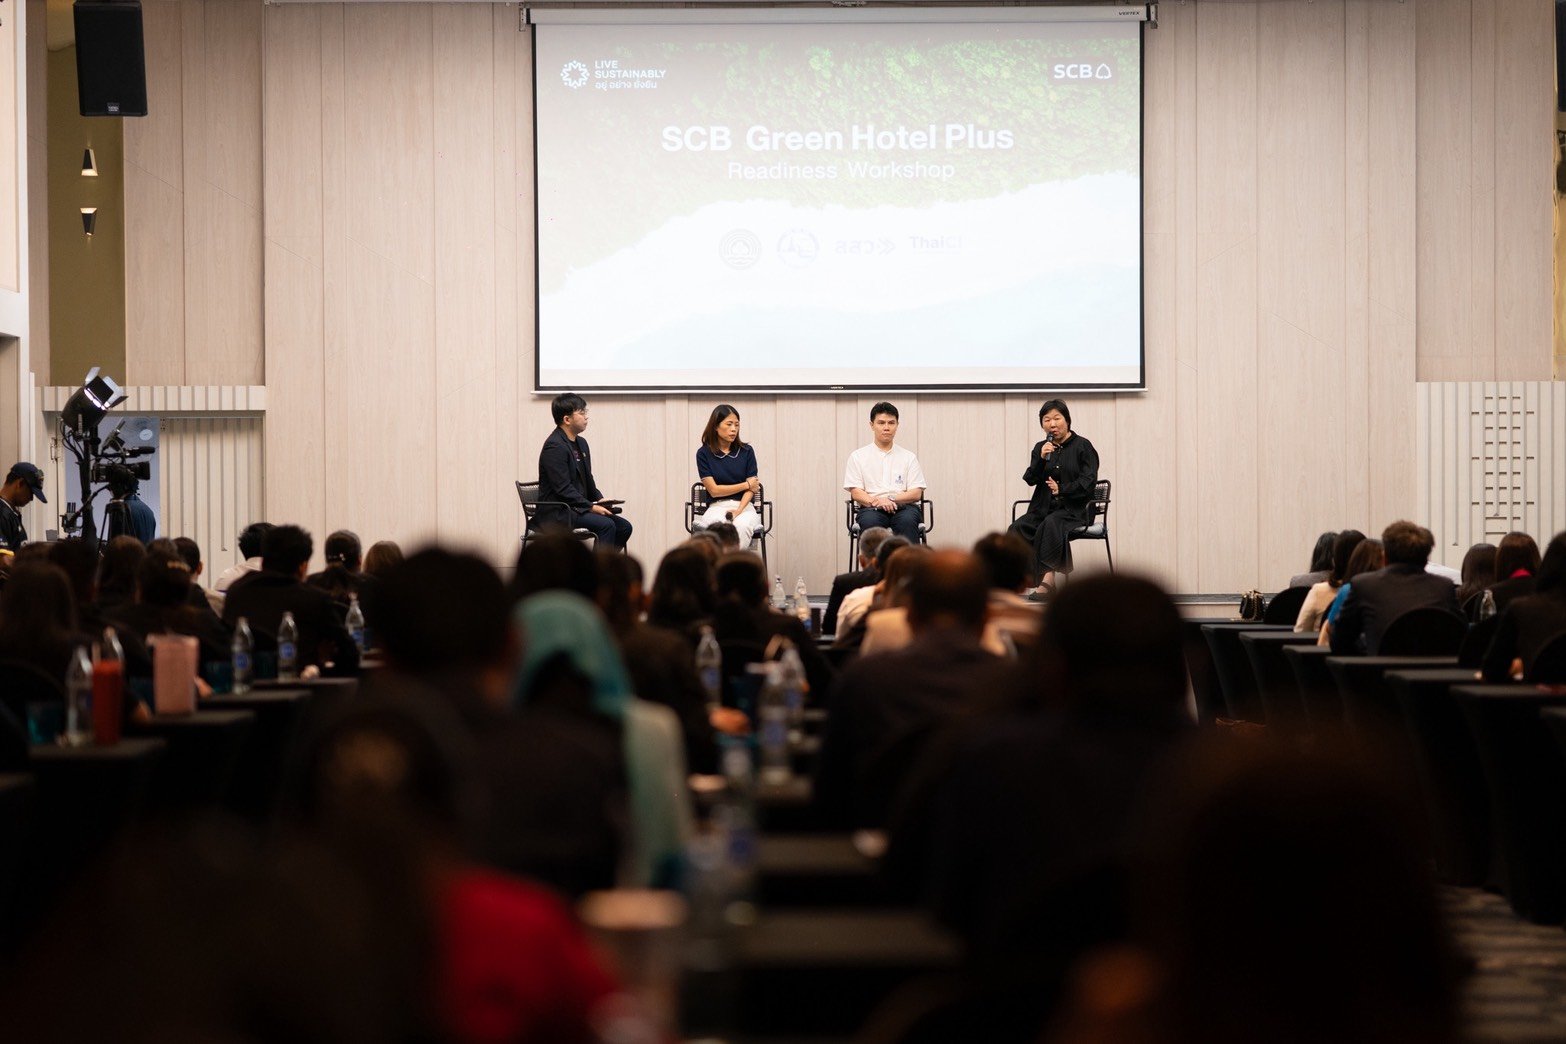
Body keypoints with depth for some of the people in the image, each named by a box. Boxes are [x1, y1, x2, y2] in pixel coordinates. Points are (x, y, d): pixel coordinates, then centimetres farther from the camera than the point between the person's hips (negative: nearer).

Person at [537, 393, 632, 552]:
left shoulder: (581, 443, 15)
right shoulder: (554, 447, -16)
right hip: (557, 513, -10)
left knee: (624, 527, -1)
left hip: (577, 508, 10)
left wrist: (599, 499, 3)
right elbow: (563, 488, -21)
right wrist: (591, 507, -23)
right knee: (606, 525, -26)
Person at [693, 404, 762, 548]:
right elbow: (714, 490, 1)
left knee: (742, 526, -38)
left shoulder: (747, 451, 8)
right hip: (717, 507, -1)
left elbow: (751, 490, 3)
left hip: (744, 505, 1)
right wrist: (747, 485, 3)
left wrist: (738, 511, -16)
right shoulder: (704, 453, 4)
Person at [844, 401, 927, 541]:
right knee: (869, 521, -37)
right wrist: (876, 501, -16)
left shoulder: (909, 457, 16)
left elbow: (916, 493, 7)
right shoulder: (858, 456, 14)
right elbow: (855, 492, 4)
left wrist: (891, 498, -10)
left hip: (903, 507, 1)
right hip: (872, 509, -1)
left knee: (908, 520, -35)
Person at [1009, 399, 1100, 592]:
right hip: (1044, 508, 5)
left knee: (1050, 525, -36)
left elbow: (1088, 481, -5)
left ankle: (1046, 581, -38)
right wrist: (1041, 459, -12)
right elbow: (1030, 479, 5)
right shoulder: (1040, 448, 15)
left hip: (1074, 509, -5)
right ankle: (1047, 576, -32)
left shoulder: (1082, 446, 2)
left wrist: (1062, 489, -16)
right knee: (1017, 529, -24)